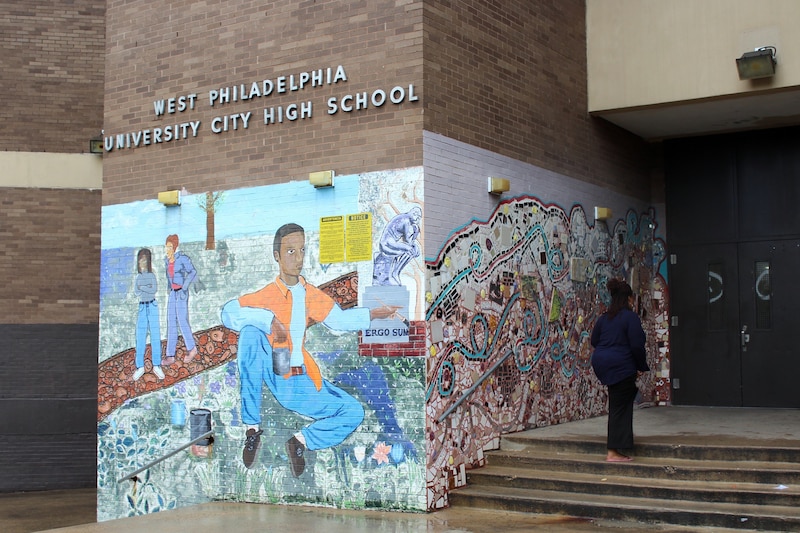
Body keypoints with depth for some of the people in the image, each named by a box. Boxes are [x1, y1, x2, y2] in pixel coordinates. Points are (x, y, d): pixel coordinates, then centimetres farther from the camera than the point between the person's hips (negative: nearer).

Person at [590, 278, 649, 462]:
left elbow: (594, 341, 15)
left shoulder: (604, 317, 9)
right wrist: (642, 367, -2)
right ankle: (613, 452, 2)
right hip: (621, 366, -8)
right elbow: (637, 345, -15)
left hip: (600, 363, 8)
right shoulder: (631, 317, -12)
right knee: (620, 407, 0)